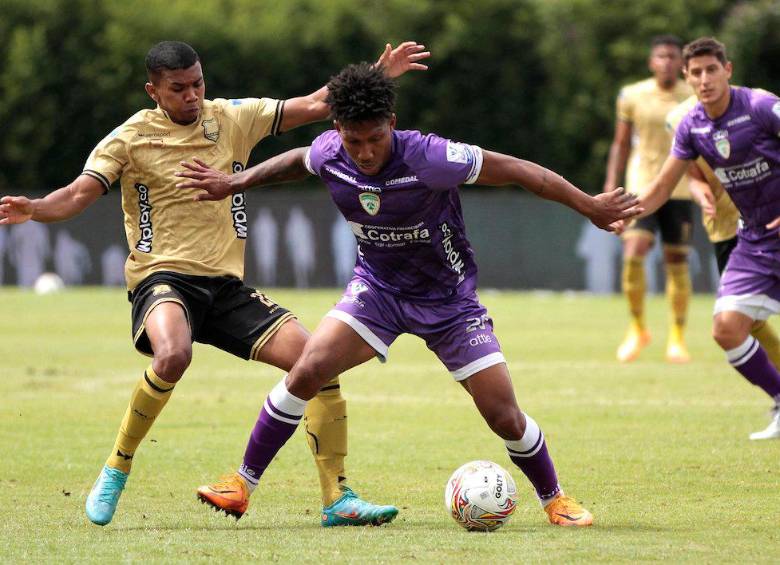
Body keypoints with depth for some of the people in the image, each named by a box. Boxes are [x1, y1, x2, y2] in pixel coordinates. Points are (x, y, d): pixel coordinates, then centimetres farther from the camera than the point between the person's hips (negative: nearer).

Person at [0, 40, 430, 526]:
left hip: (227, 284, 5)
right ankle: (116, 471, -16)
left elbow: (316, 105, 12)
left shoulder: (233, 118, 9)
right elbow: (78, 195, -9)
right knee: (173, 355, -38)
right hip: (162, 278, -5)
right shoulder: (131, 138, -1)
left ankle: (338, 499, 1)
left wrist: (380, 73, 2)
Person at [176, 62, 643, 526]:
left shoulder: (427, 158, -31)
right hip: (377, 289, 3)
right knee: (306, 373, -17)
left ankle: (555, 499, 20)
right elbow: (297, 161, 11)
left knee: (505, 416, -7)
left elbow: (518, 170, -25)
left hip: (448, 299, -3)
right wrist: (234, 183, 15)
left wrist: (590, 207, -25)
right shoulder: (329, 155, -16)